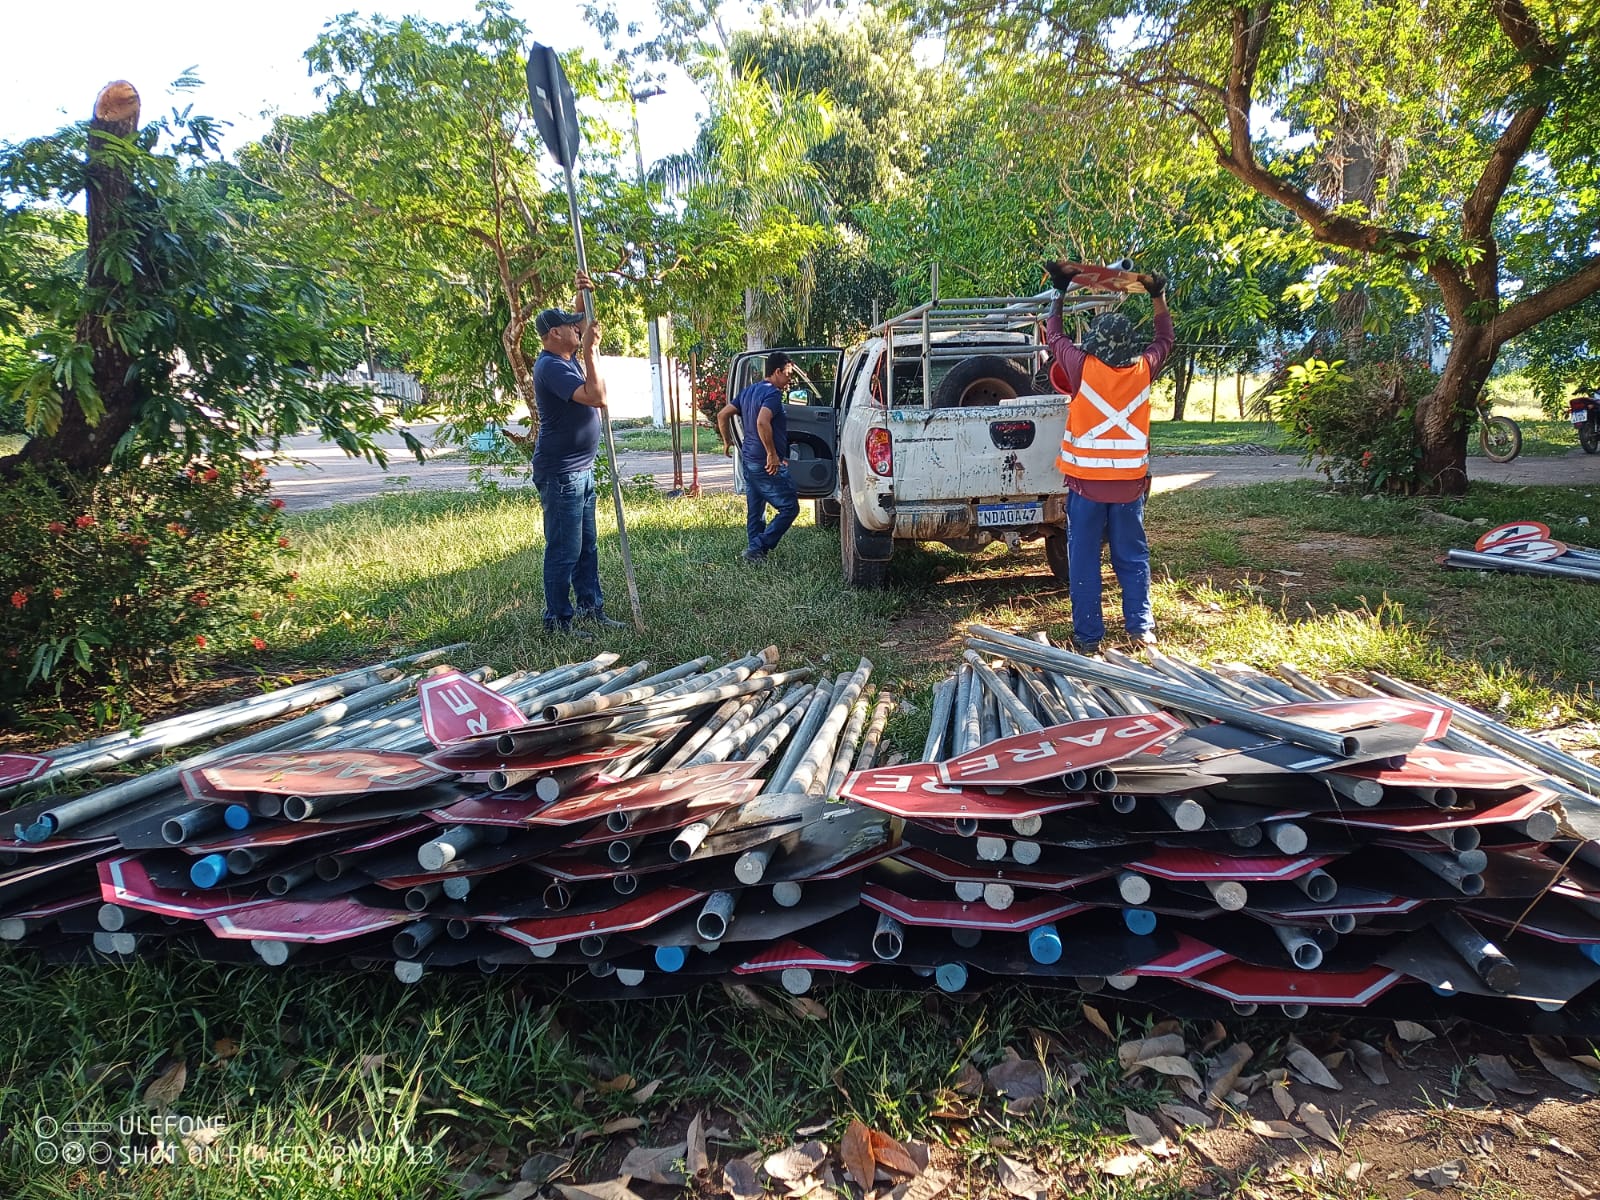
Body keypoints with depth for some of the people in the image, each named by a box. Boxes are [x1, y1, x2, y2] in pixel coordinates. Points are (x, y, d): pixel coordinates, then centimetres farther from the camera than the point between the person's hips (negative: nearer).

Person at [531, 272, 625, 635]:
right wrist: (589, 353, -24)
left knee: (586, 547, 15)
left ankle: (591, 609, 24)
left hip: (580, 470, 10)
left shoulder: (566, 356, 10)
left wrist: (583, 295, 12)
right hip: (560, 474, -10)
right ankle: (558, 622, 3)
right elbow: (596, 397, -29)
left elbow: (583, 325, 29)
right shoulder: (552, 366, -19)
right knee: (564, 551, -5)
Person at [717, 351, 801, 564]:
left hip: (748, 459, 10)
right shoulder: (772, 394, -15)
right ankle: (757, 548, -7)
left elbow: (722, 414, 16)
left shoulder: (749, 391, 14)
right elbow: (762, 422, -31)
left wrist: (727, 440, 27)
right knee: (789, 507, -4)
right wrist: (772, 454, -26)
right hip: (767, 465, -10)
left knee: (755, 510, 15)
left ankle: (754, 550, 20)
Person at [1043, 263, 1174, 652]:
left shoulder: (1082, 367, -10)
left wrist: (1060, 293, 22)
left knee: (1084, 560, 4)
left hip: (1085, 480, -3)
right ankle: (1141, 627, 17)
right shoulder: (1143, 369, -2)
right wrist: (1157, 296, 31)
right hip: (1130, 481, 3)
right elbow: (1165, 340, 21)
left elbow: (1054, 335, 10)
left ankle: (1088, 635, 7)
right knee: (1133, 557, 13)